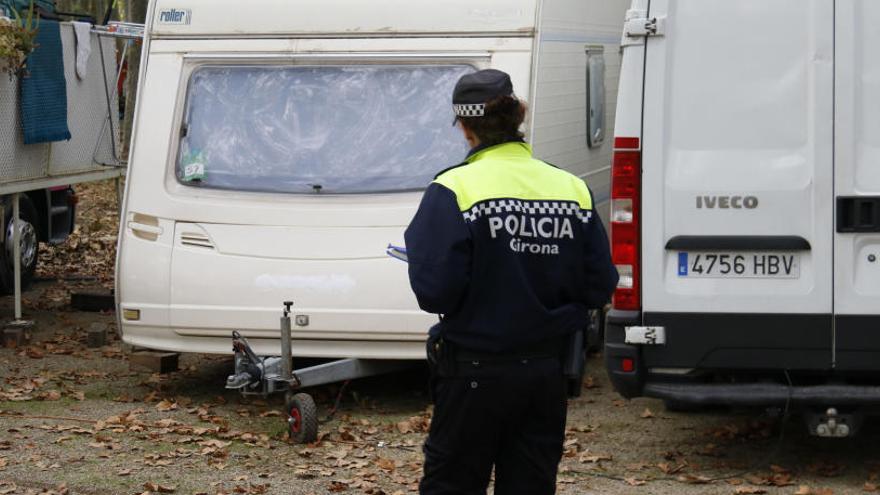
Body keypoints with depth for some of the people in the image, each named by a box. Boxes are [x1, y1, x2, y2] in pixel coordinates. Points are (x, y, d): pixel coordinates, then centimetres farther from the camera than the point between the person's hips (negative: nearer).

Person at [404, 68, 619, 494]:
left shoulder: (454, 191, -14)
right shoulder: (572, 189, 1)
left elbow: (434, 292, -19)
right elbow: (600, 287, 2)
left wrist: (417, 241, 0)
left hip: (476, 371, -4)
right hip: (548, 372, 5)